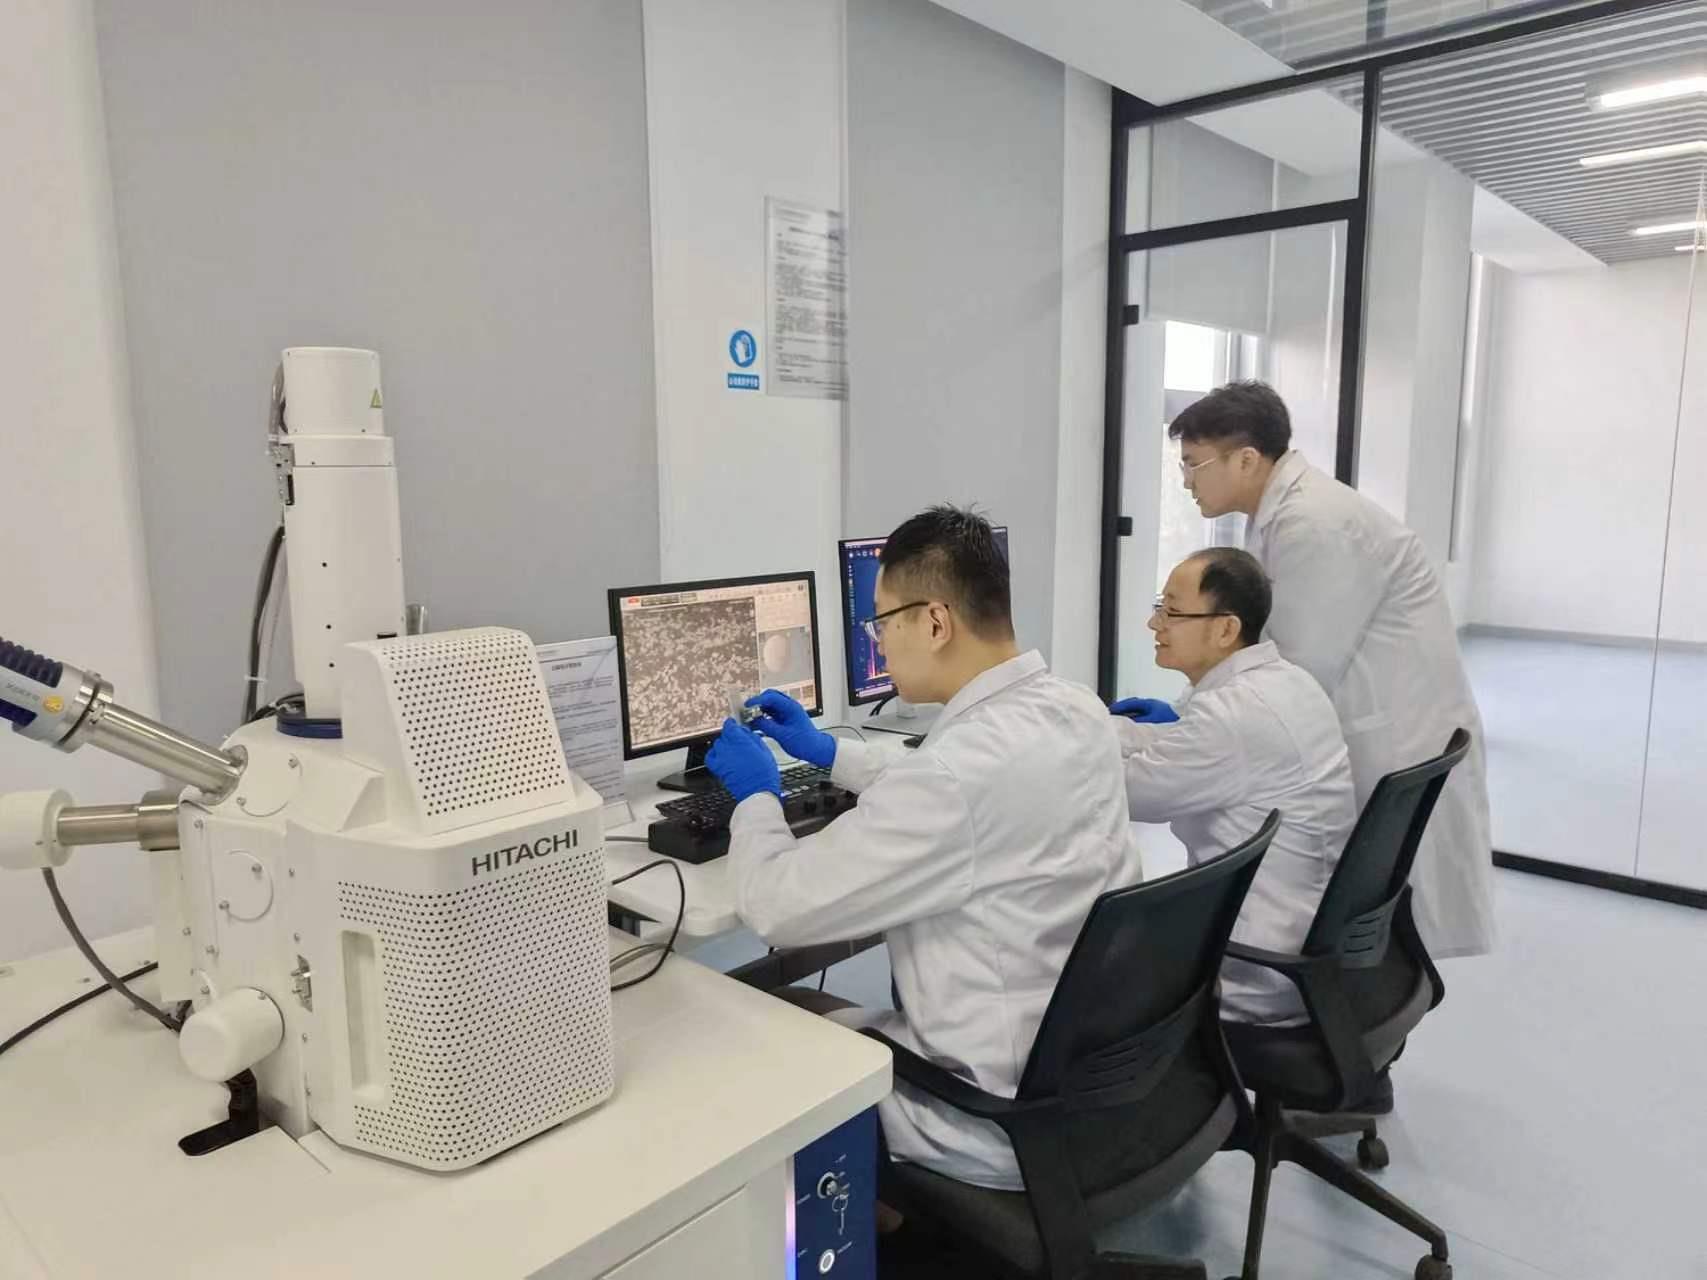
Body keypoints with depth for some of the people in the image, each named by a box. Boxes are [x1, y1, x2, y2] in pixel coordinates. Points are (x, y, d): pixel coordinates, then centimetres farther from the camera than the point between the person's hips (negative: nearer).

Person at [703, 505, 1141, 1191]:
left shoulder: (959, 769, -32)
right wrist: (831, 751, 22)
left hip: (1007, 1119, -7)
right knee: (850, 1017, 25)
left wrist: (756, 796, -2)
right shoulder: (1078, 710, -4)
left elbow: (777, 908, -21)